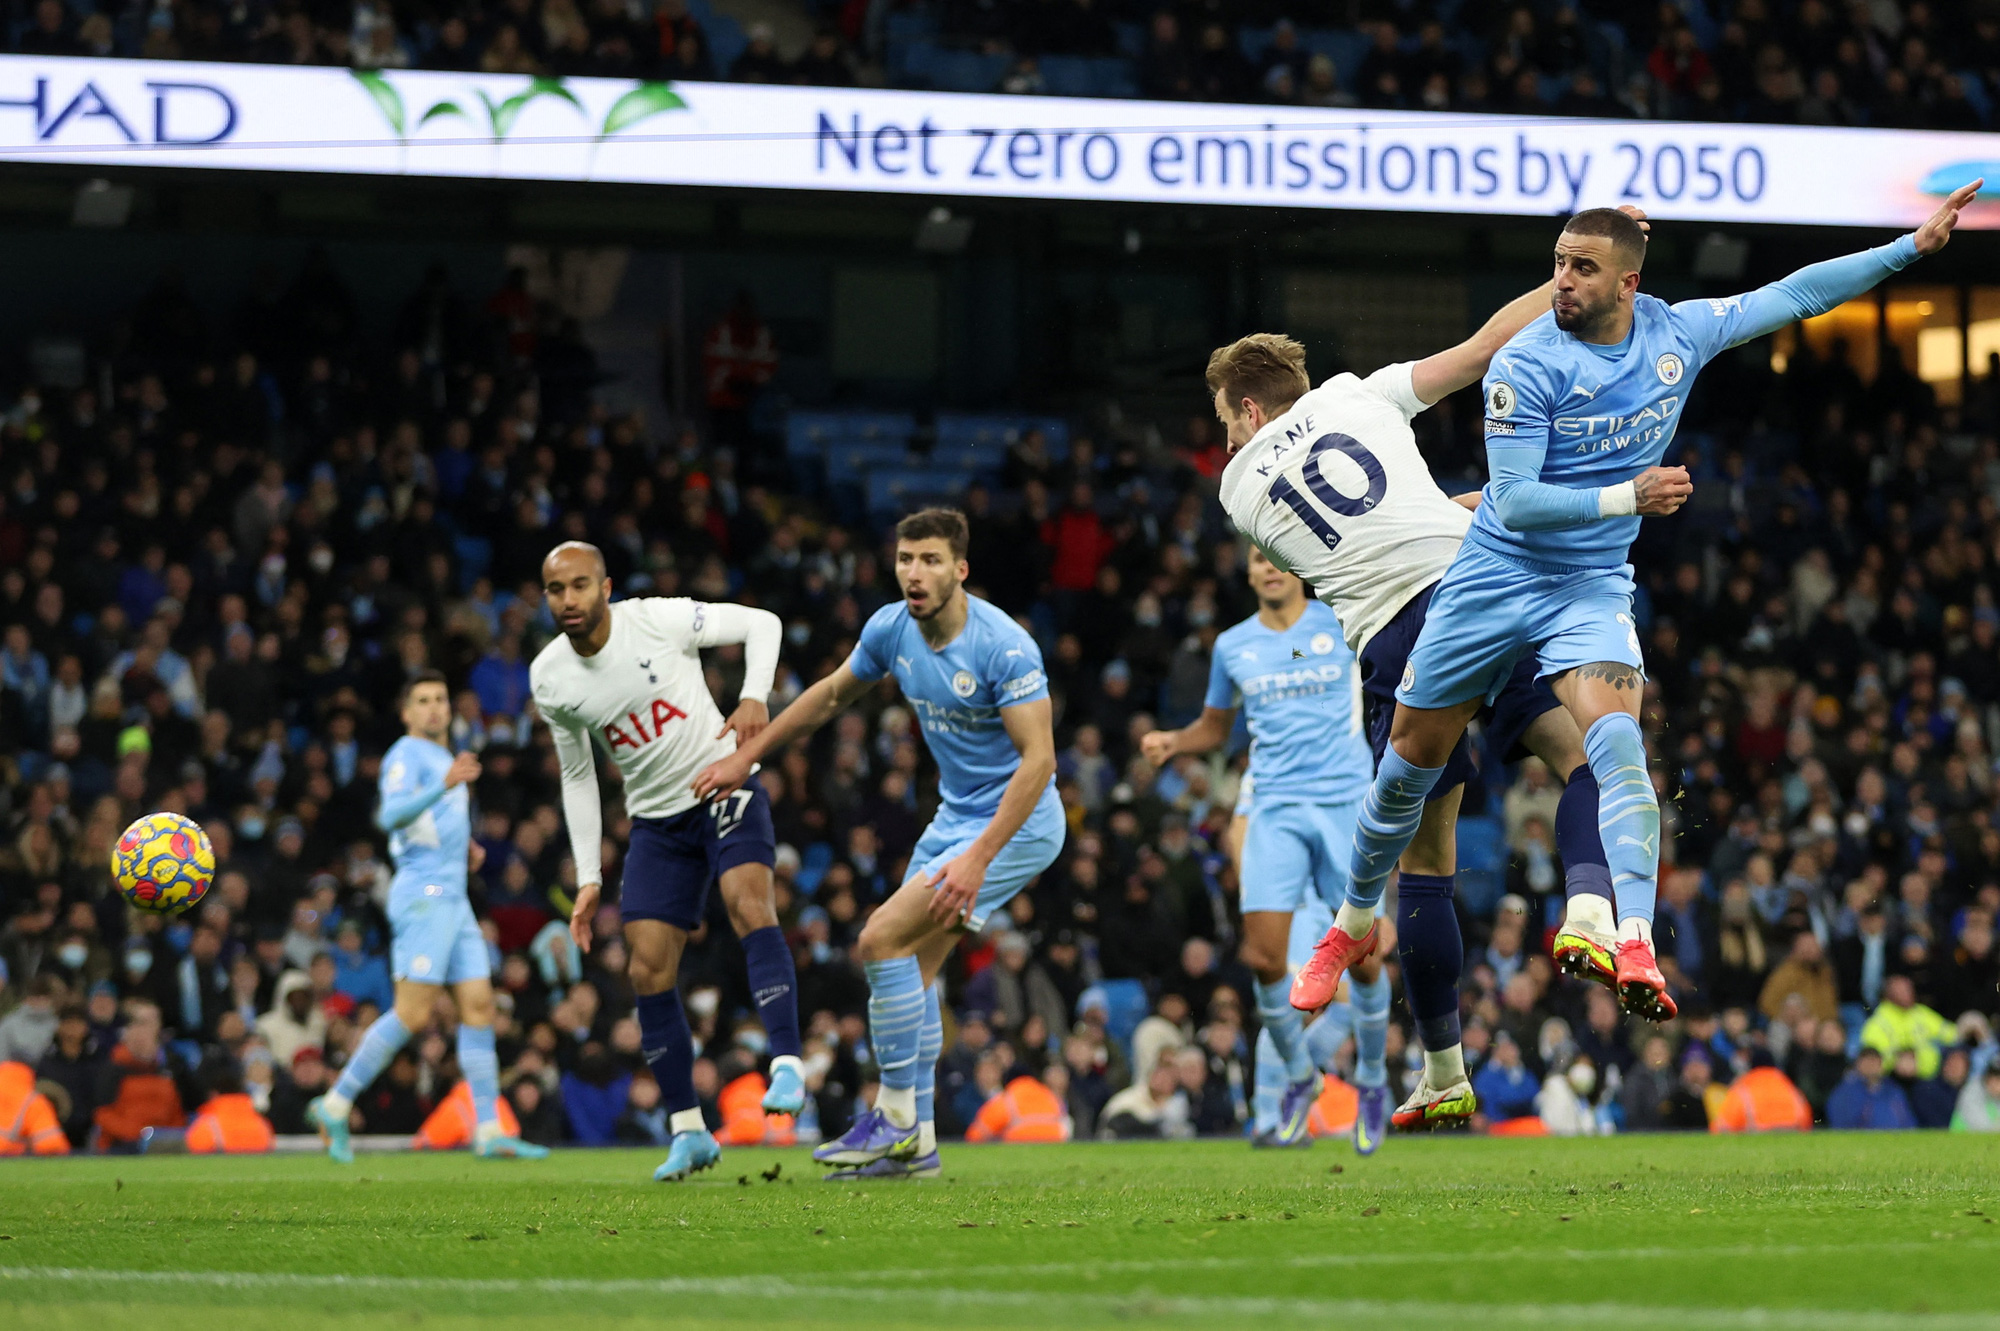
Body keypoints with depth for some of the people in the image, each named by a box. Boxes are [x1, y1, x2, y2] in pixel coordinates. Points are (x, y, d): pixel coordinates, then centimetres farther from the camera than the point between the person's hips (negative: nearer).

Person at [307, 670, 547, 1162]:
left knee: (479, 1005, 1)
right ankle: (336, 1105, -7)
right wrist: (446, 785, -32)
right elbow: (392, 815, -20)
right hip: (424, 894, -9)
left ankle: (489, 1131, -1)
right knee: (413, 1013, -14)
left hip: (452, 897, 9)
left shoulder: (444, 760, 24)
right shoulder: (406, 754, -4)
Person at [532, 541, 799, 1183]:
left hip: (725, 787, -4)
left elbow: (761, 623, -4)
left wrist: (754, 698, -20)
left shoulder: (658, 620, -15)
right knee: (647, 971, -4)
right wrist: (589, 878, 6)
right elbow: (577, 777, 9)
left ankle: (787, 1065, -35)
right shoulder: (550, 678, -3)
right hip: (657, 821, 4)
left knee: (748, 903, -30)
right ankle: (688, 1131, 5)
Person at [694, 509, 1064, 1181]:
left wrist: (979, 858, -34)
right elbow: (833, 694, 17)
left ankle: (896, 1117, -7)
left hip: (1016, 823, -8)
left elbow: (1038, 759, -27)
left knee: (882, 939, -16)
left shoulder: (1003, 646, -25)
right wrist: (746, 757, 19)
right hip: (956, 814, 8)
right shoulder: (891, 628, -2)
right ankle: (916, 1143, 14)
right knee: (914, 964, 7)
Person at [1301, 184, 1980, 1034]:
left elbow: (1794, 295, 7)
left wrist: (1916, 245, 5)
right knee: (1412, 758, 7)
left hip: (1592, 588, 1)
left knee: (1616, 739, -26)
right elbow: (1516, 500, -18)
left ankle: (1636, 948, -38)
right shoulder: (1525, 365, -16)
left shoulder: (1677, 333, -4)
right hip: (1497, 575, -1)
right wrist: (1628, 498, -29)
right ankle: (1353, 925, 32)